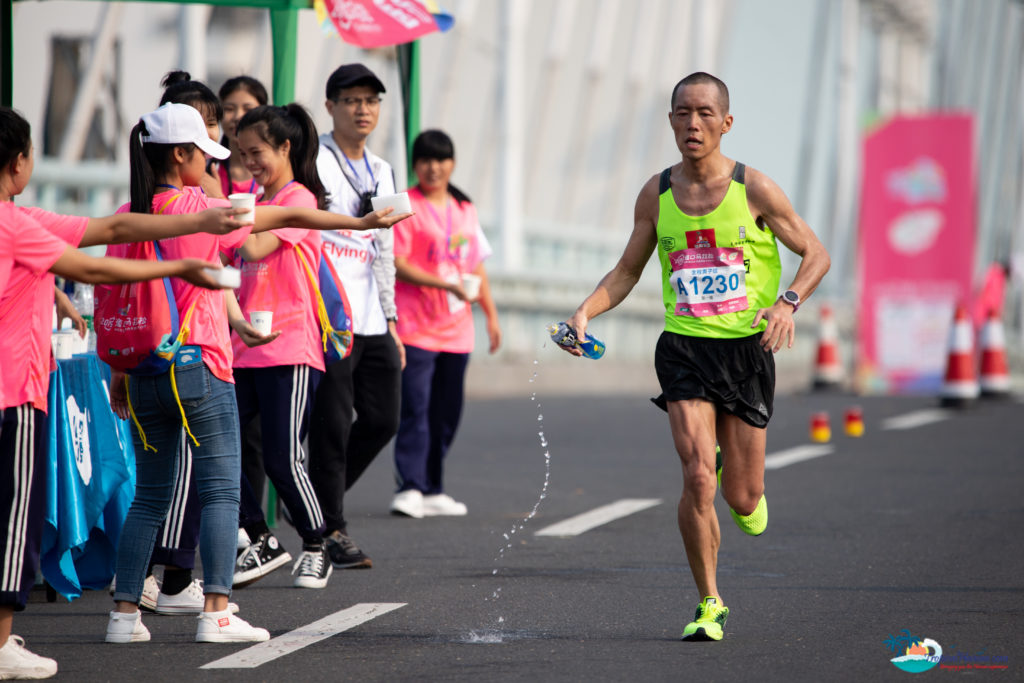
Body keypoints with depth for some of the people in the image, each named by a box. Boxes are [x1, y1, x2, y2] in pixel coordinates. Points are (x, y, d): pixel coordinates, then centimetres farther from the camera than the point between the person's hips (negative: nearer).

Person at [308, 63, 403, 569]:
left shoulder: (381, 172, 19)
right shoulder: (312, 161, -5)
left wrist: (392, 321, 21)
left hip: (372, 320, 7)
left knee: (382, 420, 7)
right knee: (332, 426, -4)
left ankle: (316, 500, 24)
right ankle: (330, 530, 5)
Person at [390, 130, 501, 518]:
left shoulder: (465, 210, 15)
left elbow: (477, 264, 22)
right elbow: (397, 264, -13)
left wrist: (491, 313, 18)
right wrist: (446, 285, -21)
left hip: (456, 329, 7)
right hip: (415, 326, -6)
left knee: (446, 414, 9)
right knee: (415, 409, -12)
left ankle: (432, 491, 16)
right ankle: (409, 489, -13)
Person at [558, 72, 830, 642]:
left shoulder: (754, 189, -5)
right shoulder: (656, 194, 3)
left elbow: (816, 255, 2)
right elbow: (627, 271, 14)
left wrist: (788, 303, -17)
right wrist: (585, 312, -3)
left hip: (747, 347, -1)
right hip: (685, 348, 1)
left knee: (741, 499, 2)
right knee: (698, 477, -15)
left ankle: (742, 482, 42)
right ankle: (709, 604, 0)